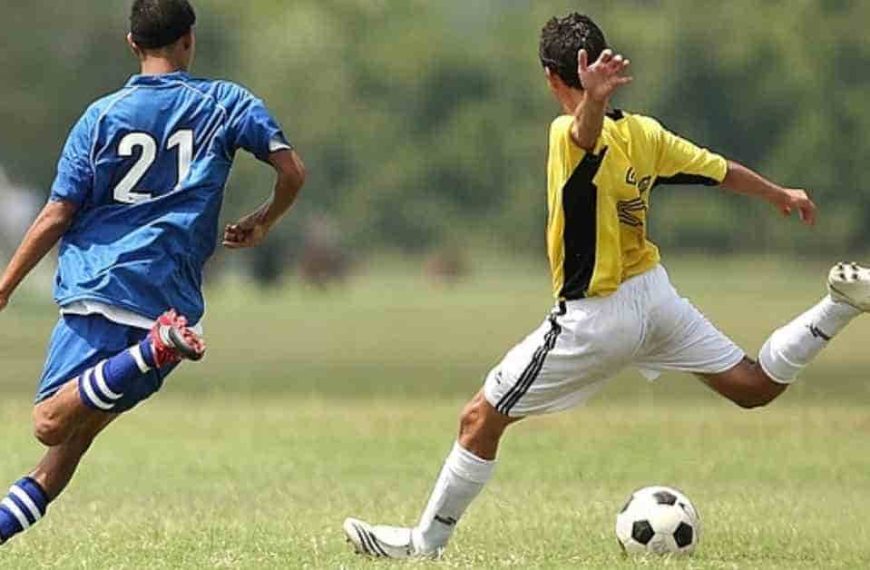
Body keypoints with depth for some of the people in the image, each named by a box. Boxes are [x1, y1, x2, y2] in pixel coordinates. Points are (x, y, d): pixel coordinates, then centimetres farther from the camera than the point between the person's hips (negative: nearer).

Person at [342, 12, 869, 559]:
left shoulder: (568, 136, -20)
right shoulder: (643, 131, -1)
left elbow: (587, 131, -45)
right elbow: (724, 171, 9)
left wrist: (594, 100, -69)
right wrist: (782, 195, 27)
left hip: (595, 319, -6)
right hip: (655, 294, 6)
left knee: (481, 420, 4)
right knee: (756, 387, 18)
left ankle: (426, 541, 10)